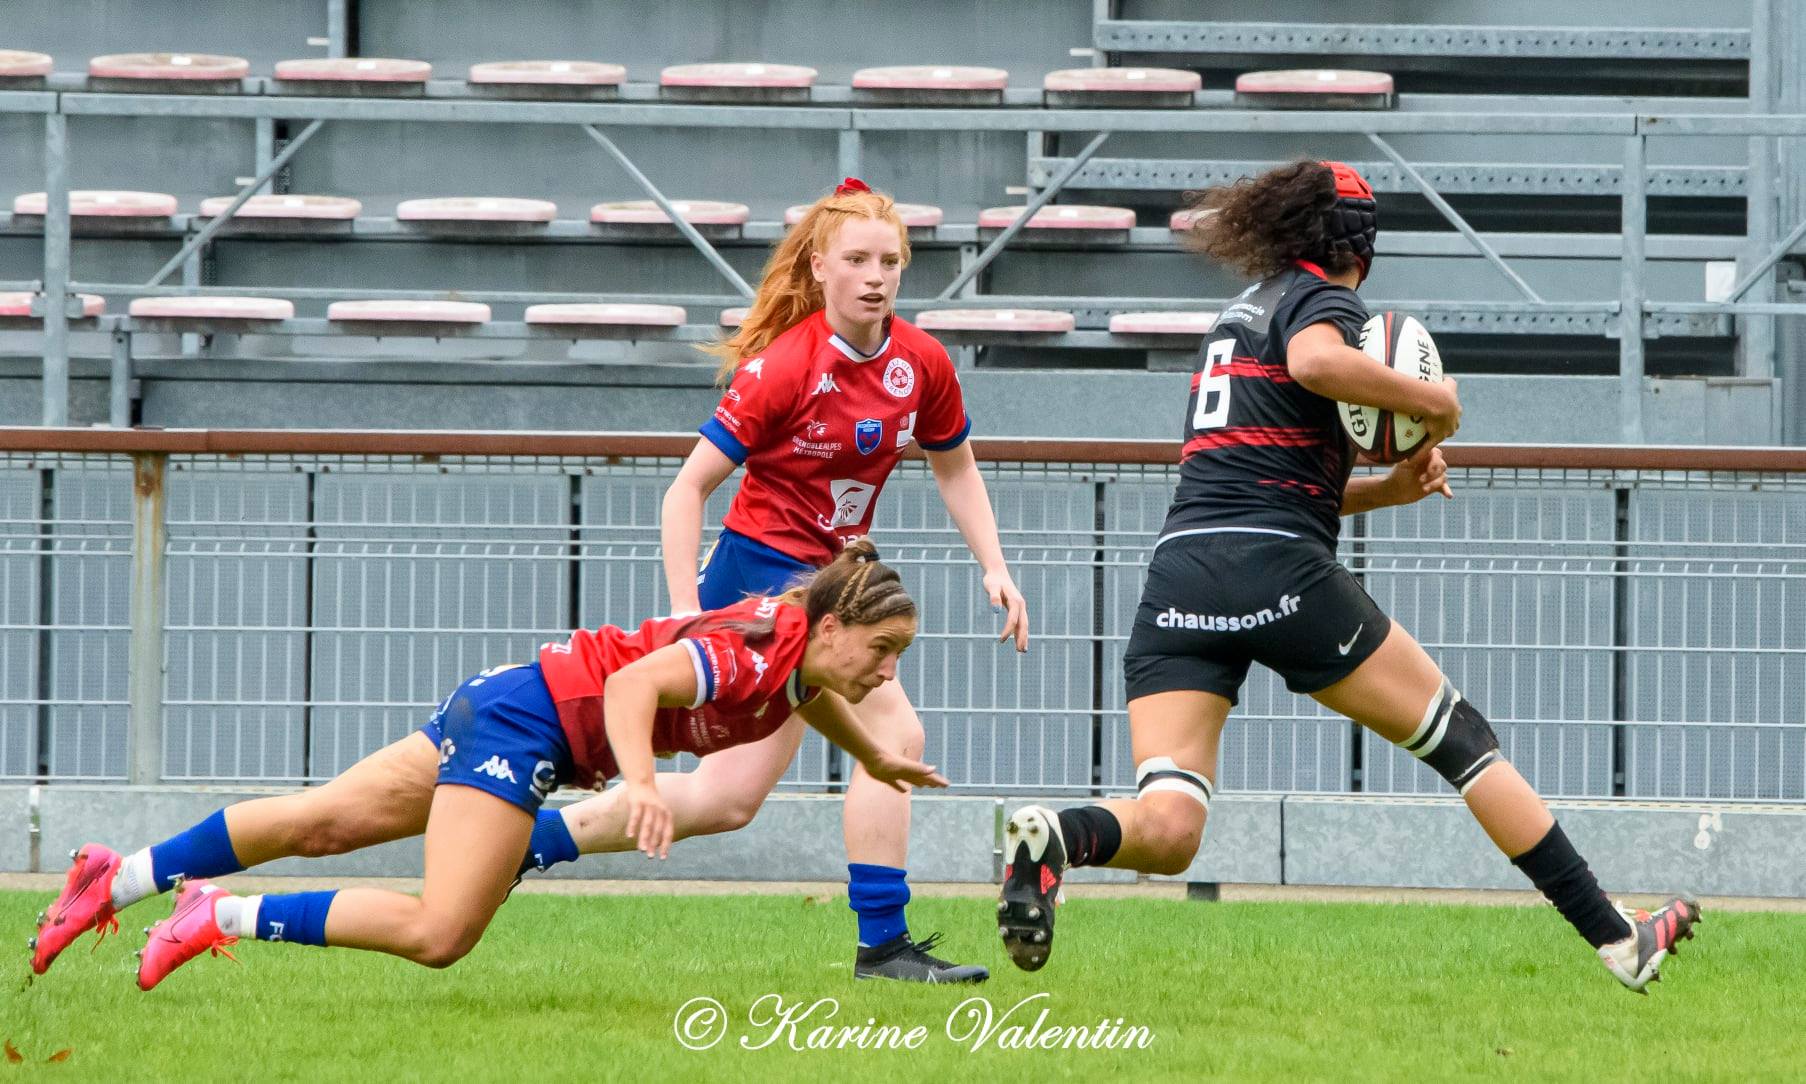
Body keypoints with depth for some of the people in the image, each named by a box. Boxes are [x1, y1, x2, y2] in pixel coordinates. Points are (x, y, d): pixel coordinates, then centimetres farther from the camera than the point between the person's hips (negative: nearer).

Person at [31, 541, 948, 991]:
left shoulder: (802, 646, 5)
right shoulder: (756, 652, -23)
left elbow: (809, 695, 30)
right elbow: (635, 683, -36)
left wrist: (875, 760, 45)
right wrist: (639, 783, -52)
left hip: (506, 710, 9)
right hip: (526, 720, -9)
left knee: (325, 821, 10)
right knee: (439, 932, -17)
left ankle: (119, 880, 13)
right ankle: (225, 917, -10)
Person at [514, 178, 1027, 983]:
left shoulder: (923, 364, -1)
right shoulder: (783, 368, -18)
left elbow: (955, 469, 17)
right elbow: (689, 486, -14)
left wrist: (994, 569, 5)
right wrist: (686, 613, -20)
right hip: (764, 573, -8)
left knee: (729, 795, 12)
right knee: (893, 732, -19)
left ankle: (527, 836, 21)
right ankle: (882, 944, -14)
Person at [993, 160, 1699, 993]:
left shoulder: (1246, 307, 28)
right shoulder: (1324, 299, 4)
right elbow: (1315, 361, -23)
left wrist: (1388, 489, 20)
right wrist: (1432, 402, -9)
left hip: (1178, 572, 6)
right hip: (1280, 576, -6)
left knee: (1165, 832, -6)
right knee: (1461, 737, 9)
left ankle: (1059, 836, -39)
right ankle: (1616, 939, 11)